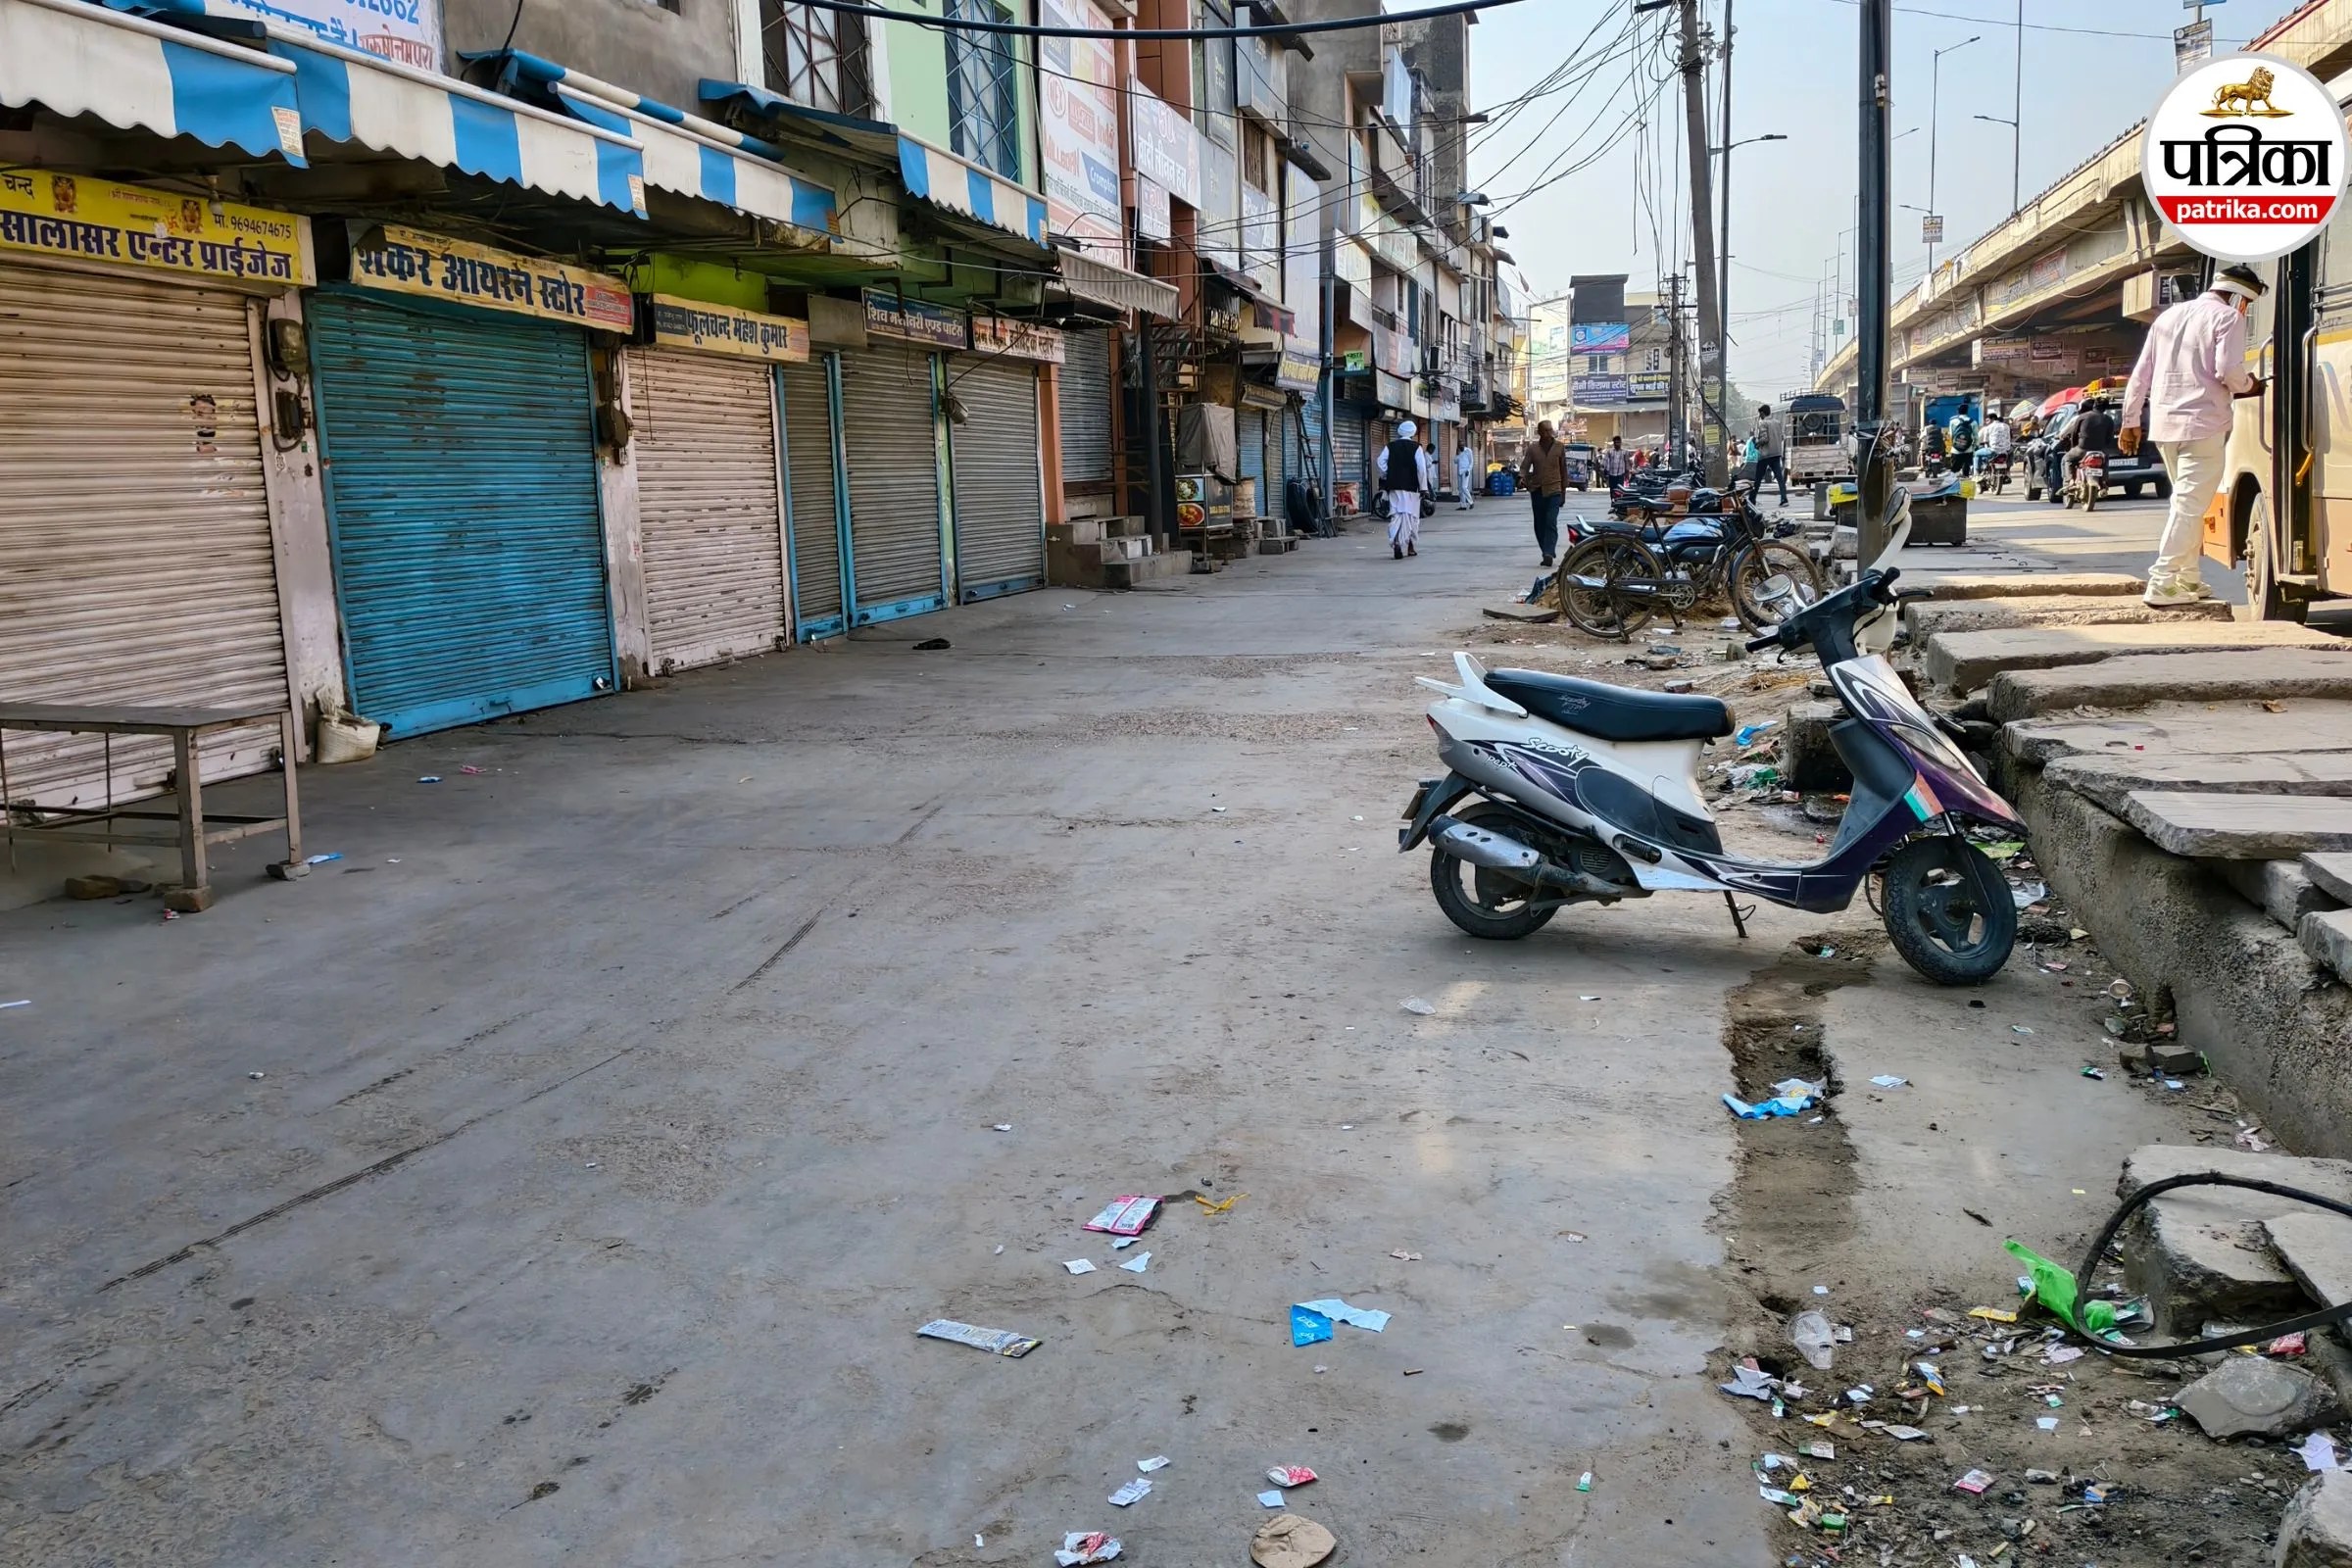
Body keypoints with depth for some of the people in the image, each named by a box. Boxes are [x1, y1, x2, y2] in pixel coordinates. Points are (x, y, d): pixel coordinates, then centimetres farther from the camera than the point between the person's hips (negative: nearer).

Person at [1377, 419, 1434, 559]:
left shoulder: (1390, 446, 5)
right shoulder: (1416, 447, -3)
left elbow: (1380, 462, -4)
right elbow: (1422, 468, -8)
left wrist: (1386, 477, 7)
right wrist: (1423, 487, -5)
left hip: (1394, 486, 2)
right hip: (1411, 486, -2)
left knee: (1396, 515, 4)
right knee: (1410, 515, 5)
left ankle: (1396, 541, -17)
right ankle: (1411, 547, 5)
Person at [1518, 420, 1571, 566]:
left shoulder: (1560, 447, 4)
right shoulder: (1533, 449, 5)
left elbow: (1563, 468, 9)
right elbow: (1525, 465, 2)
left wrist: (1564, 490, 9)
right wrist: (1522, 477, -21)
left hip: (1554, 490, -3)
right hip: (1537, 490, 3)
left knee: (1551, 522, -16)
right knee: (1539, 524, 6)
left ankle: (1548, 553, -23)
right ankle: (1546, 552, 15)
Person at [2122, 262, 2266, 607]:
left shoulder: (2169, 315, 19)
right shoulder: (2228, 317, -3)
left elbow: (2141, 373, 17)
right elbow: (2228, 370, -15)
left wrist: (2131, 419, 20)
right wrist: (2248, 384, 5)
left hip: (2163, 424, 8)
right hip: (2202, 425, -8)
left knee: (2187, 502, 17)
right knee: (2189, 506, -9)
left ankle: (2188, 579, 18)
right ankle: (2161, 585, -17)